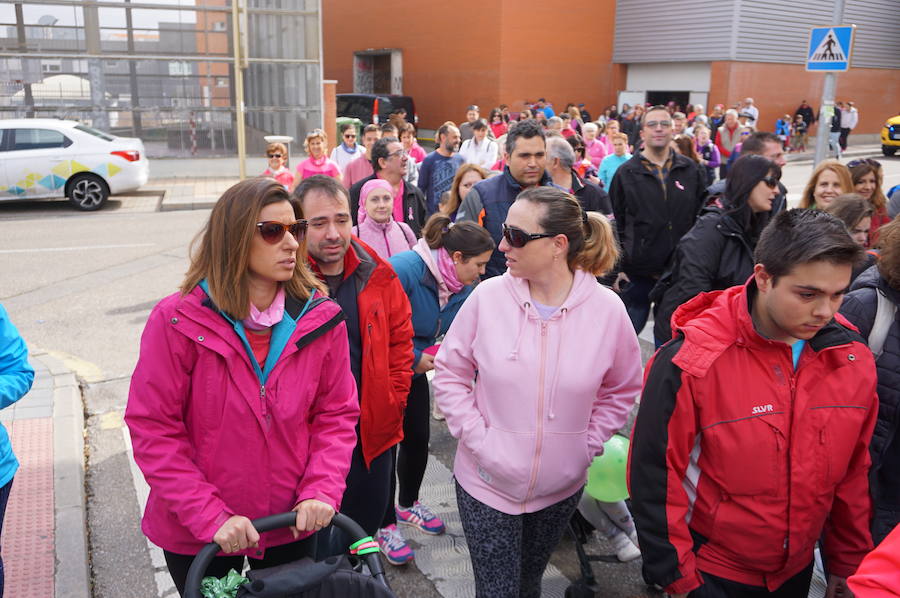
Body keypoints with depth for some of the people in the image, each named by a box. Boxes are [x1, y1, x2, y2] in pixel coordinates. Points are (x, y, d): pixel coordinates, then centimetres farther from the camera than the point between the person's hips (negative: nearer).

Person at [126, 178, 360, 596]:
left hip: (292, 526, 2)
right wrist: (210, 517, -20)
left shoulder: (322, 321, -8)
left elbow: (337, 413, -1)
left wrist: (322, 491, -15)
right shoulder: (178, 321, -16)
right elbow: (153, 429, -15)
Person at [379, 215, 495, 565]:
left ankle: (408, 504, 40)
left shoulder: (465, 286, -7)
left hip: (415, 369, 7)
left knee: (418, 437, 15)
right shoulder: (403, 270, -31)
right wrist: (413, 357, -24)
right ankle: (386, 524, 19)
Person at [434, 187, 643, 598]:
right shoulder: (488, 297, -14)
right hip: (487, 483, -1)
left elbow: (622, 389, 4)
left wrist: (588, 445, -3)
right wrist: (478, 439, -11)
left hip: (561, 487, 2)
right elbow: (450, 373, -4)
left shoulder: (607, 309, -11)